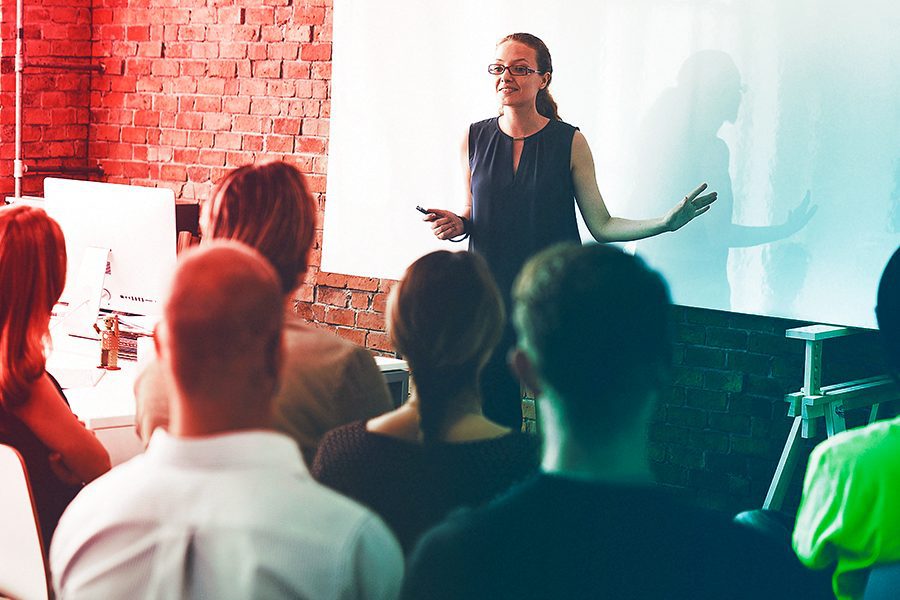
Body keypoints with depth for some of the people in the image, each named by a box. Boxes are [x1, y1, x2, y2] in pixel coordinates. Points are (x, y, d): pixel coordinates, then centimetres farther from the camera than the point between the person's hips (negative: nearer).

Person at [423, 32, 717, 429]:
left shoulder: (569, 142, -3)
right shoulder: (475, 139, 4)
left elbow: (602, 226, -1)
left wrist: (665, 222, -13)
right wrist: (456, 224, -5)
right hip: (491, 294, 2)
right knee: (495, 414, 3)